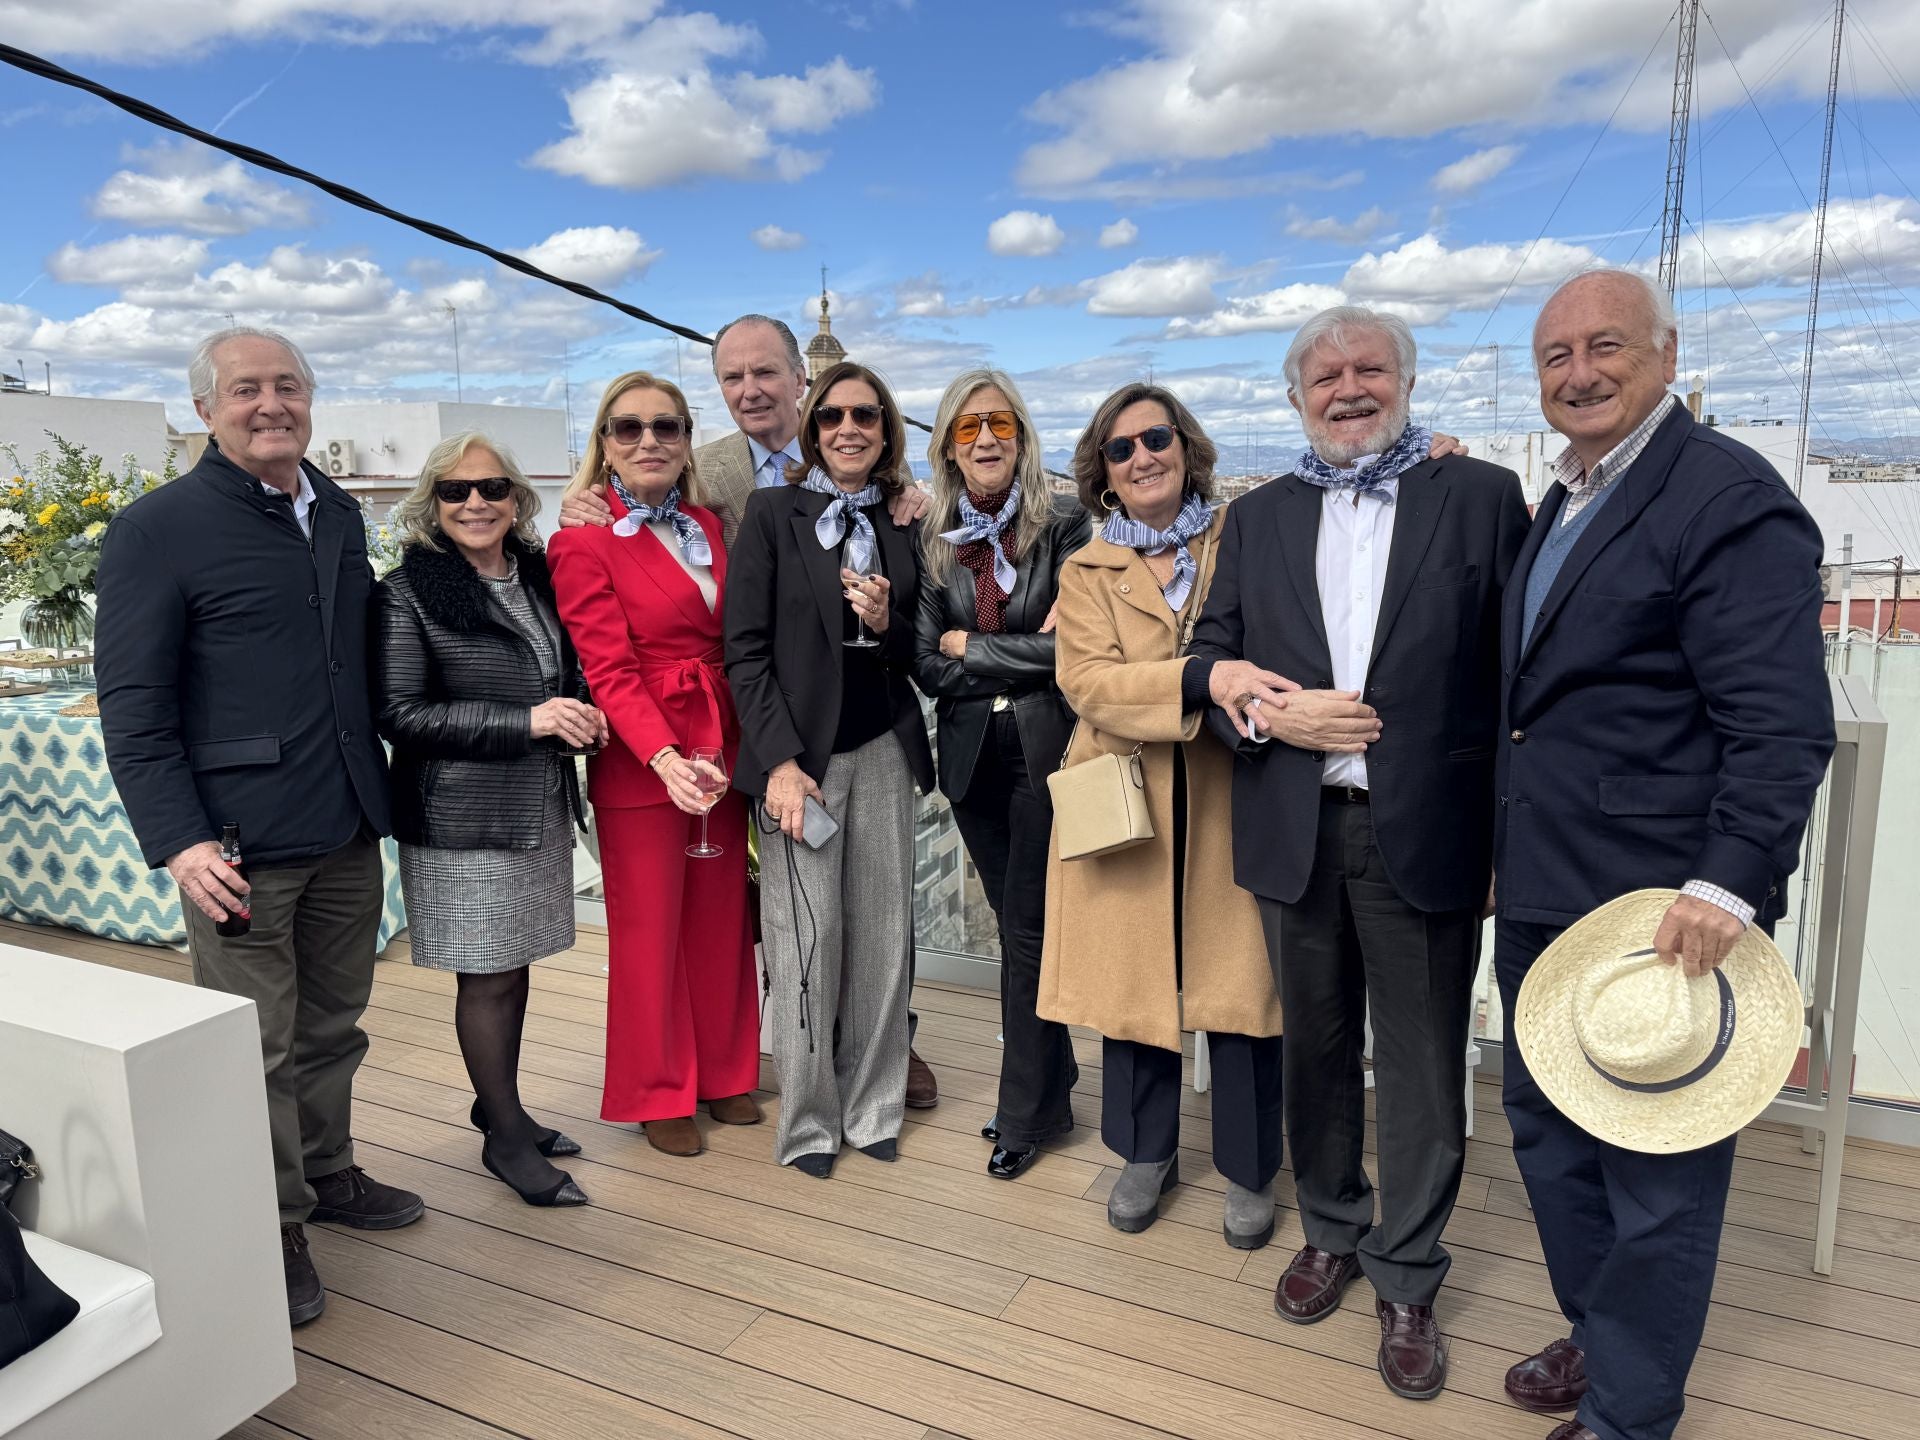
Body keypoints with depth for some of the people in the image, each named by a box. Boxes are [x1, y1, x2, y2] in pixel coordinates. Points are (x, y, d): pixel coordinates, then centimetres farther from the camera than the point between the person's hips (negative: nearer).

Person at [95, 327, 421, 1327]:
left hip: (348, 831, 6)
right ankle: (272, 1230, 22)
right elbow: (132, 708, -10)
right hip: (239, 843, -5)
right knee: (254, 1050, 5)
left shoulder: (340, 515, 10)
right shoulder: (158, 530, -7)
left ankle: (326, 1174, 37)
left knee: (332, 1027, 18)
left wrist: (377, 790, 12)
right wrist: (179, 841, -17)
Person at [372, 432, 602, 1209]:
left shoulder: (538, 576, 8)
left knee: (514, 964, 14)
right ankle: (506, 1136, 18)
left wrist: (580, 713, -2)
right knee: (487, 974, 3)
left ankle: (499, 1106, 32)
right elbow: (401, 715, -13)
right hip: (462, 816, -6)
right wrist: (526, 720, -20)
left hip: (541, 808, 6)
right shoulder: (408, 593, -9)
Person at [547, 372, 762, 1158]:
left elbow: (733, 642, 8)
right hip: (639, 761, -5)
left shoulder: (706, 526, 9)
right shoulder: (583, 541, -9)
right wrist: (665, 757, -28)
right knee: (650, 931, 7)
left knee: (722, 920, 14)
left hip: (721, 749, 6)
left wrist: (747, 748, -5)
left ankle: (722, 1075, 32)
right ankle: (659, 1095, 25)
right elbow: (609, 668, -15)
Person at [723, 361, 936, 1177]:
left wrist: (884, 624, -8)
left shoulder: (901, 528, 11)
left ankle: (871, 1107, 23)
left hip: (884, 749, 4)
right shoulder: (773, 512, 0)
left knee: (882, 934, 6)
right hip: (800, 750, -4)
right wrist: (780, 760, -13)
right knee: (809, 939, -1)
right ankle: (807, 1123, 17)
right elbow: (745, 648, -6)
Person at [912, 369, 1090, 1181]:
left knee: (1027, 929, 0)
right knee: (1017, 923, 14)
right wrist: (1022, 654, -11)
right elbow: (928, 666, -1)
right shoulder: (932, 540, 5)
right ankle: (1048, 1088, 30)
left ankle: (1025, 1113, 16)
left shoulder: (1063, 526, -5)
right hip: (971, 756, 4)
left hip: (1044, 750, -4)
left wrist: (972, 648, -9)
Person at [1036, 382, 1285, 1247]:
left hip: (1229, 798, -1)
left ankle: (1249, 1169, 24)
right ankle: (1147, 1152, 31)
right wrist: (1201, 680, -25)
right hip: (1129, 807, 1)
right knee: (1135, 978, 9)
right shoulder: (1086, 572, 5)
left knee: (1239, 980, 3)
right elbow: (1087, 682, -10)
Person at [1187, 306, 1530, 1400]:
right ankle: (1333, 1232, 39)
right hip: (1296, 833, 3)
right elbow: (1212, 653, 10)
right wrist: (1264, 711, -12)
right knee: (1317, 1050, 17)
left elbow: (1521, 663, -4)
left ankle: (1408, 1279, 28)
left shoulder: (1483, 496, 0)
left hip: (1425, 834, -3)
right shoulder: (1261, 518, 10)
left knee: (1422, 1068, 9)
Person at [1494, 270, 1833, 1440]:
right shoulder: (1564, 503, 14)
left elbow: (1781, 724, -20)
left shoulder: (1730, 496, -14)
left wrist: (1728, 886, -26)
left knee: (1656, 1169, 7)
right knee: (1548, 1127, 22)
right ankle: (1599, 1335, 43)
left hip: (1658, 908, -9)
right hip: (1544, 898, 9)